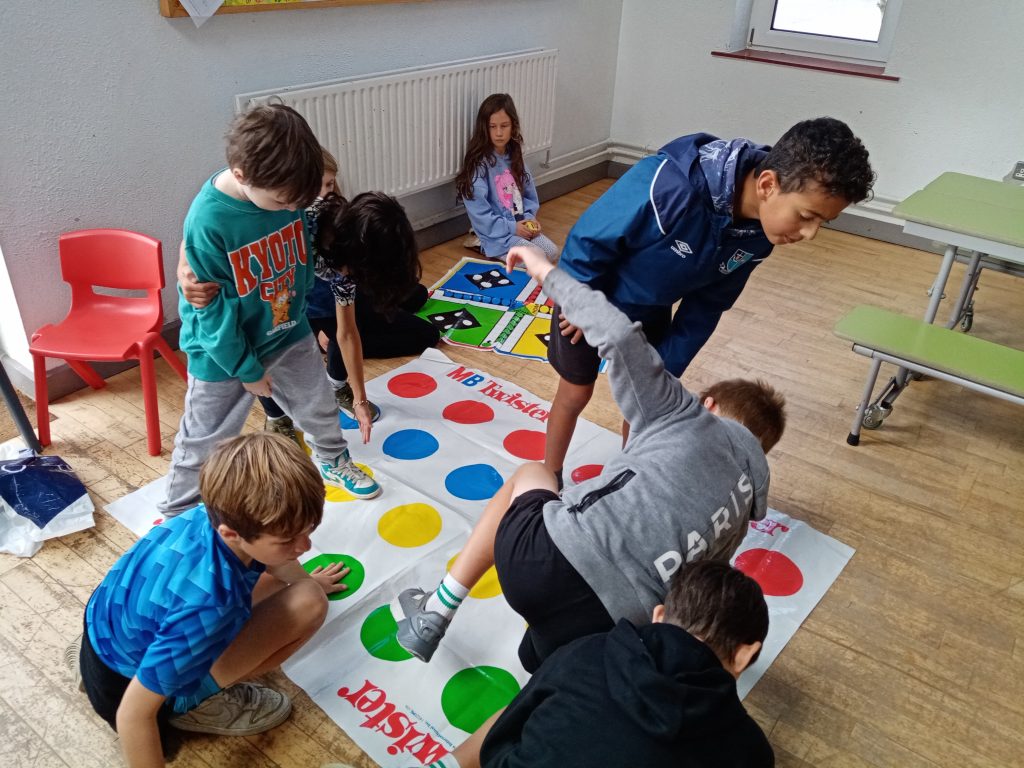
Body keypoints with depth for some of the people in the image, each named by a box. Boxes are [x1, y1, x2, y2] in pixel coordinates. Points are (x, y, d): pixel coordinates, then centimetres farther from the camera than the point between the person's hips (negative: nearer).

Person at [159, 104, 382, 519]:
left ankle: (333, 462, 56)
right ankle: (178, 518, 36)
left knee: (319, 407, 25)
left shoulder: (283, 190, -15)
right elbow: (211, 310, -23)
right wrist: (246, 369, -14)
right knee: (204, 442, 12)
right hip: (225, 355, -5)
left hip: (290, 334, 6)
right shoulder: (207, 222, -32)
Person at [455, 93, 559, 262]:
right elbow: (479, 213, -18)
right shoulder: (478, 164, -15)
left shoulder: (514, 157, 7)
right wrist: (511, 227, -18)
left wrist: (530, 218, -5)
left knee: (552, 253, -7)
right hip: (496, 232, -7)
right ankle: (490, 248, 0)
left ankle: (512, 248, 10)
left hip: (521, 226, 7)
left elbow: (529, 193, 14)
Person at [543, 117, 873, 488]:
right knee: (576, 393, 9)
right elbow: (588, 239, -28)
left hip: (650, 313, 5)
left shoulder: (758, 234, -19)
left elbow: (708, 304, -5)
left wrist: (664, 372, -2)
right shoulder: (669, 185, -42)